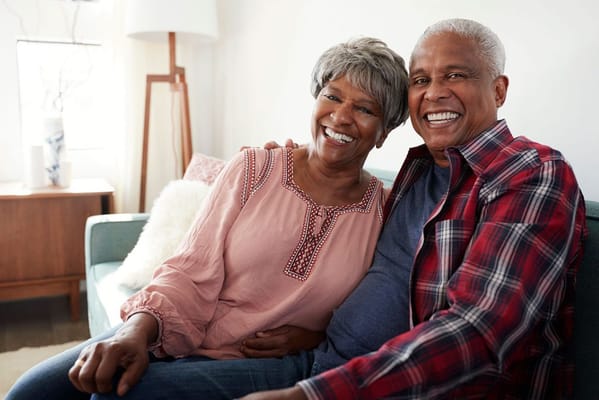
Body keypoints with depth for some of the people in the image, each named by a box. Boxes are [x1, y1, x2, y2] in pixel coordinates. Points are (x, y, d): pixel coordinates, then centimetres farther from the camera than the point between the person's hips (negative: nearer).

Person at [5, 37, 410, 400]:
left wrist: (314, 339, -12)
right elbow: (191, 275, -6)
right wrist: (140, 328, -22)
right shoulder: (252, 170, -3)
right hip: (173, 338, 2)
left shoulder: (385, 210, -3)